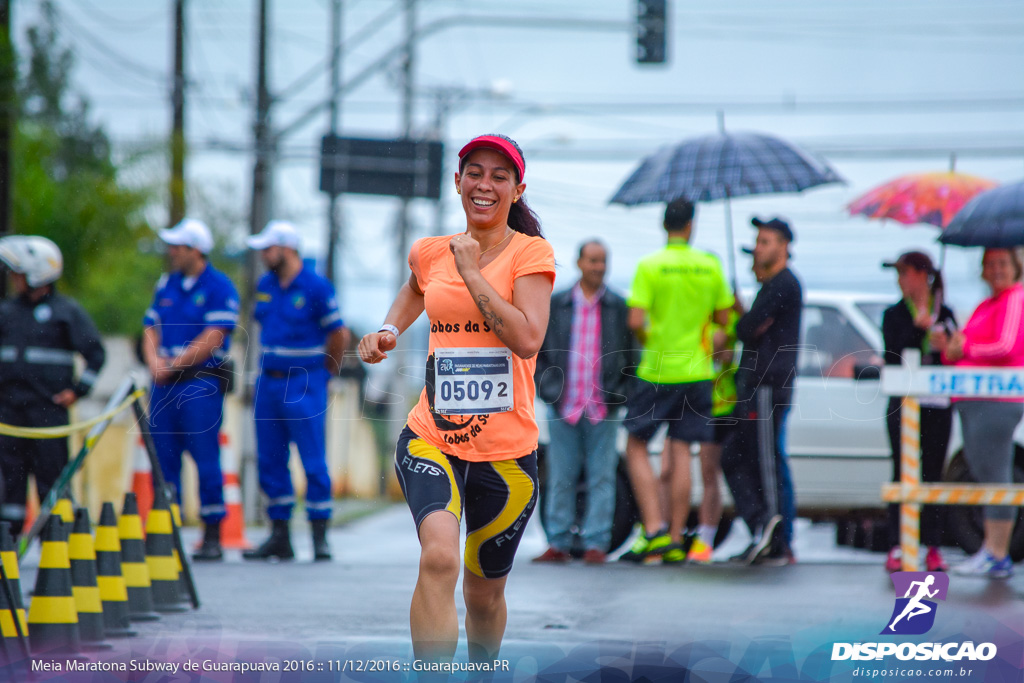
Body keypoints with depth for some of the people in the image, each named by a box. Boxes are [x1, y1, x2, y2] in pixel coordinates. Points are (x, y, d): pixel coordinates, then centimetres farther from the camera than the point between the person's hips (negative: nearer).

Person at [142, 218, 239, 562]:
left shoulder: (220, 287, -6)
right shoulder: (166, 284, 15)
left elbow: (212, 340, -13)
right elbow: (151, 328, 13)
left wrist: (173, 364, -12)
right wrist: (154, 361, -6)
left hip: (202, 382, -6)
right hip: (165, 383, 6)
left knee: (205, 455, -6)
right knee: (164, 456, 4)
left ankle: (213, 536, -2)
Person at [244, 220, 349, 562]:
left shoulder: (316, 287, -10)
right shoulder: (265, 286, 10)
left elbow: (339, 334, -5)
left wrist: (325, 372, 5)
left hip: (304, 384, -7)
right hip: (268, 382, 7)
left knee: (313, 462, -6)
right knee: (270, 461, 6)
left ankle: (320, 536, -2)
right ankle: (279, 537, 12)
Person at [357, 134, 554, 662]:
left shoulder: (531, 253, -4)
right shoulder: (431, 253, 7)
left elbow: (527, 340, -19)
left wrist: (472, 273, -15)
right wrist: (389, 330, 13)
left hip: (506, 449, -1)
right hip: (431, 438, 1)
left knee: (484, 594, 13)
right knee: (439, 557, -28)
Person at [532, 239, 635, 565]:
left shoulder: (619, 307, 6)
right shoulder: (556, 305, 8)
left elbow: (632, 355, 9)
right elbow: (536, 351, 11)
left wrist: (621, 392, 0)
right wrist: (548, 387, 0)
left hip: (604, 410, -1)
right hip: (564, 408, 1)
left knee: (601, 479, -1)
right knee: (560, 478, 2)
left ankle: (596, 543, 4)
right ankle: (558, 543, 9)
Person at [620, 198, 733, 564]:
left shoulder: (649, 266, -9)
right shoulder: (710, 266, 1)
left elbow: (635, 321, -16)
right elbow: (723, 317, 8)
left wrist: (647, 339, 5)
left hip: (657, 371, -3)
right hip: (696, 371, 3)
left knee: (636, 446, 7)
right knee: (681, 452, 6)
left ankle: (654, 530, -6)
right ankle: (675, 539, 4)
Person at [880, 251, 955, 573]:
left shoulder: (944, 314, 9)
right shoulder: (894, 315, 7)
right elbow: (894, 356, -6)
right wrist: (919, 327, -13)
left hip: (937, 404, 1)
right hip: (903, 403, -1)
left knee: (933, 472, 2)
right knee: (903, 474, -3)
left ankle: (934, 548, 5)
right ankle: (896, 548, -2)